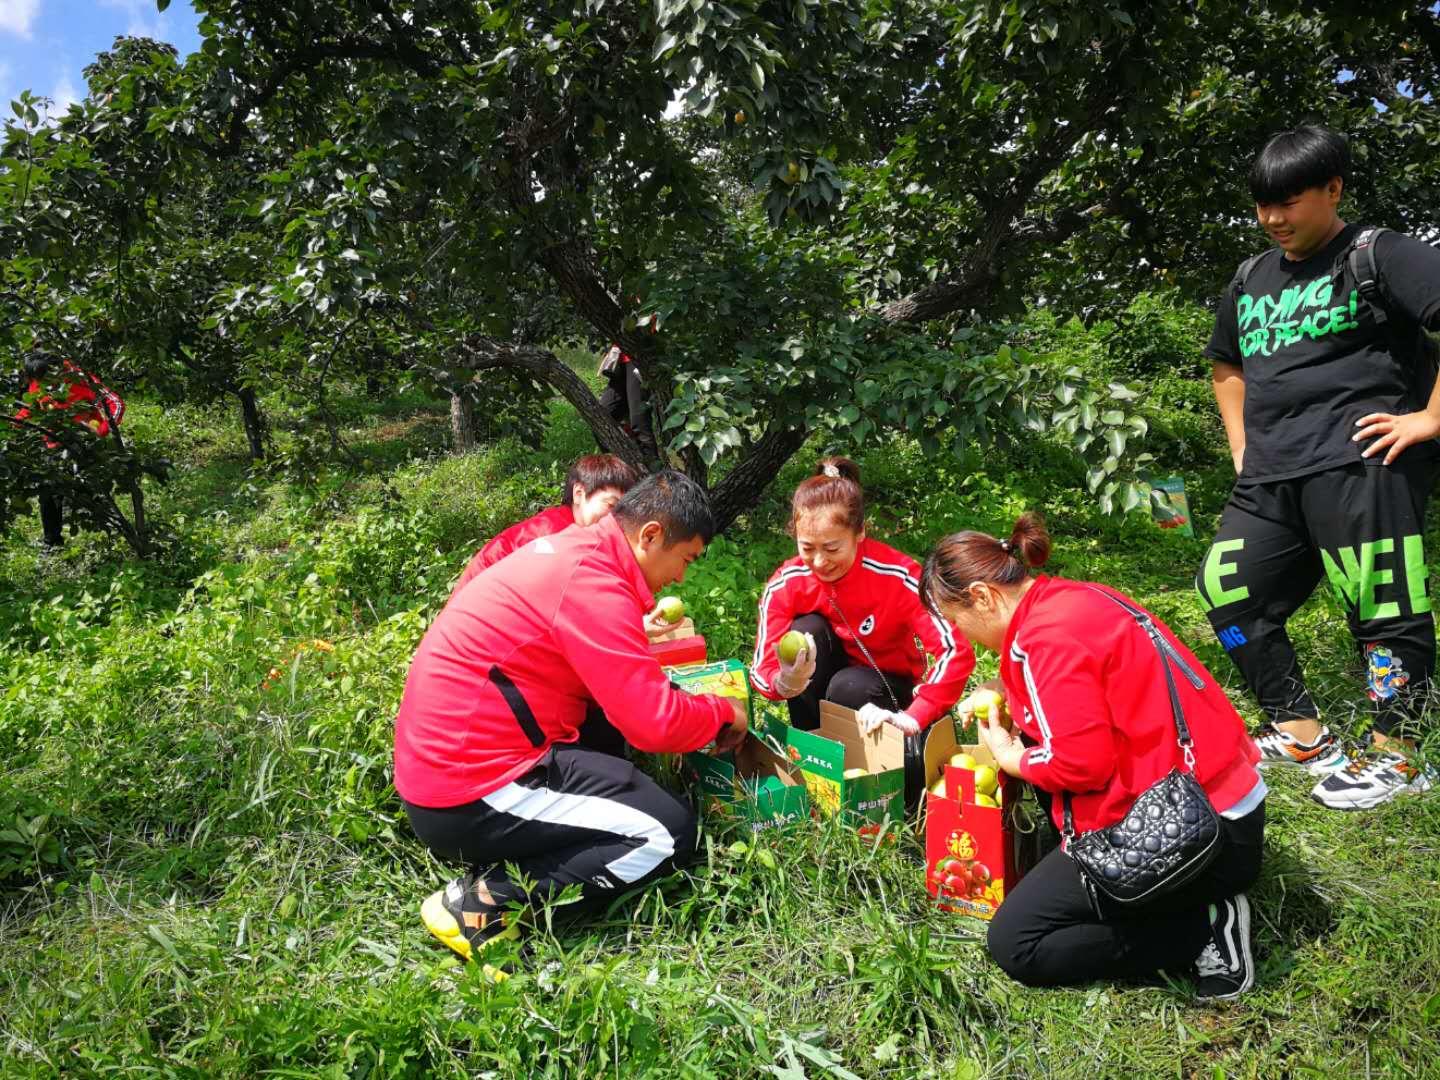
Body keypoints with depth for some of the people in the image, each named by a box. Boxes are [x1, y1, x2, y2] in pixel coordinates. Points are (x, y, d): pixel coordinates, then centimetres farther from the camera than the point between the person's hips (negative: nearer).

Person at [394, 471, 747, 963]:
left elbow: (615, 677, 20)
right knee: (671, 833, -6)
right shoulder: (593, 585, -20)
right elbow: (657, 724, -20)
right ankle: (484, 900, -8)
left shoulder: (570, 550, 9)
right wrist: (724, 711, 0)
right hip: (469, 799, -10)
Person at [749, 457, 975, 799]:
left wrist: (912, 718, -40)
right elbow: (762, 668, -20)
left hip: (887, 689, -3)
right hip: (824, 681, 3)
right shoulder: (785, 584, -19)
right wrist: (785, 684, -44)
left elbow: (956, 652, -32)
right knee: (807, 629, -27)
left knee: (850, 687, -35)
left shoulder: (898, 575, -28)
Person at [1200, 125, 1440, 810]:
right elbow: (1227, 366, 33)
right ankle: (1302, 735, 20)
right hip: (1271, 479, 8)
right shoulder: (1252, 279, 20)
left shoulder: (1377, 256, -1)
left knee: (1383, 606, -4)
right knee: (1226, 593, 7)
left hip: (1358, 465, -8)